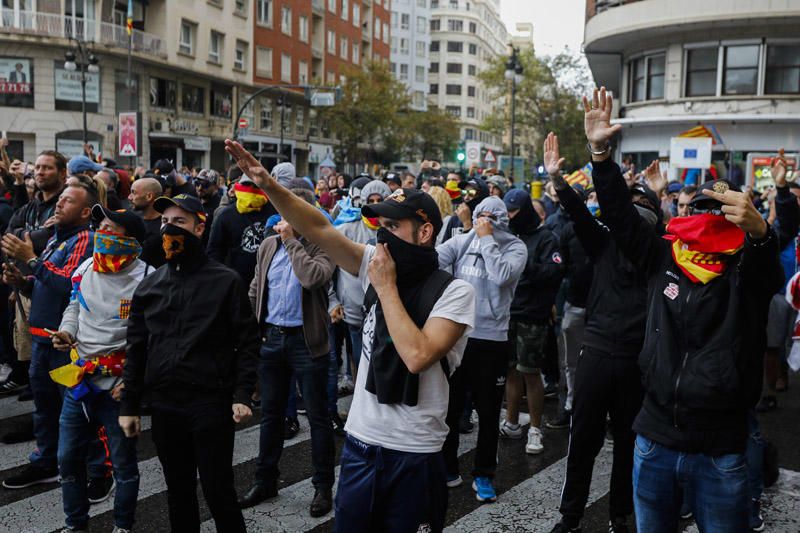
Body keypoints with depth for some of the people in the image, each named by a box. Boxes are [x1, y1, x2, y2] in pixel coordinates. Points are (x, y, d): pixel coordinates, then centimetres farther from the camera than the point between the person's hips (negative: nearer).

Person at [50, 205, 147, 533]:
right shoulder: (85, 269, 2)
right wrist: (66, 331, 0)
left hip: (119, 385, -6)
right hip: (79, 378, 6)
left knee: (123, 463, 10)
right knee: (68, 458, 17)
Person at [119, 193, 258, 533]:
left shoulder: (226, 281, -4)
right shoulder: (149, 285, 9)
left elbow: (247, 342, -5)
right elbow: (136, 348, 11)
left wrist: (242, 395, -13)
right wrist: (129, 405, 8)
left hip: (211, 403, -4)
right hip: (163, 405, 4)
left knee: (218, 492, 3)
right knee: (178, 492, 17)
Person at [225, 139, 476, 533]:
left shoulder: (454, 292, -14)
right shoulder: (376, 267, 1)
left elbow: (417, 356, -27)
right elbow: (319, 229, -7)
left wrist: (386, 287, -20)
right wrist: (269, 185, -18)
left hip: (413, 456, -5)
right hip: (360, 442, 5)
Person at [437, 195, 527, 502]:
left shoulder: (515, 247, -4)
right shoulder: (462, 241, 2)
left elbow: (502, 276, -22)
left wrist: (487, 239, -15)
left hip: (491, 338, -2)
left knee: (488, 411, 9)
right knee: (449, 405, 14)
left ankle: (483, 474, 26)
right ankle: (447, 468, 31)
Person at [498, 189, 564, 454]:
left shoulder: (545, 238, -3)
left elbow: (555, 271, -16)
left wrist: (526, 265, -20)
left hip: (531, 316, -5)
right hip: (506, 312, 5)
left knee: (530, 372, 0)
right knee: (511, 370, 12)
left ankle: (535, 430, 12)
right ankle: (511, 423, 25)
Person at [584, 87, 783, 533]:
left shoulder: (747, 269, -5)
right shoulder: (663, 258, 4)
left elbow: (772, 269, -26)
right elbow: (620, 212, 1)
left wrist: (758, 229, -49)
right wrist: (601, 152, -10)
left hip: (720, 454, -3)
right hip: (655, 441, 3)